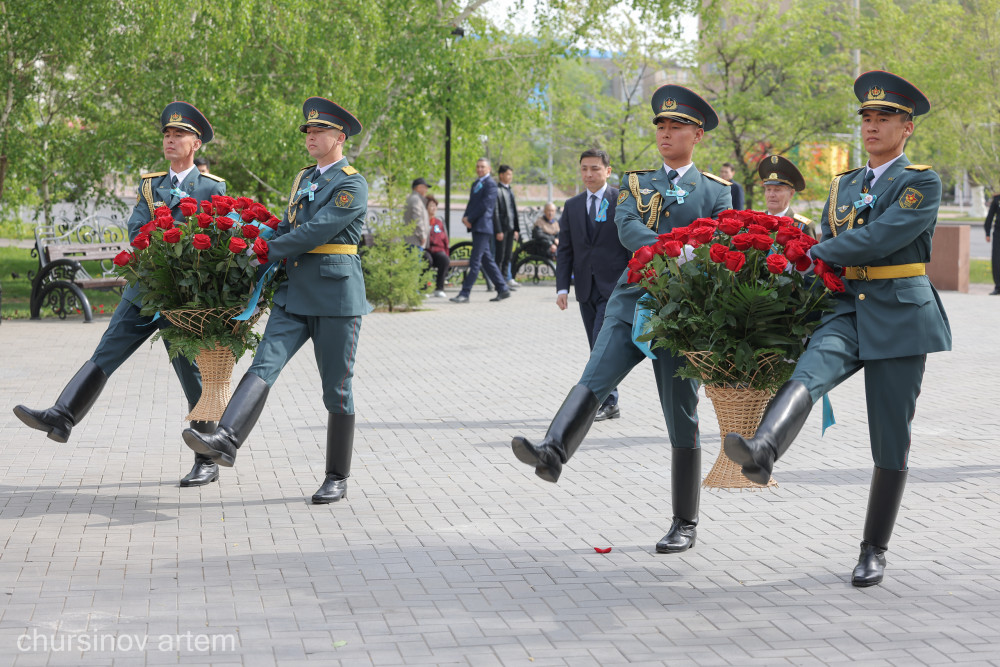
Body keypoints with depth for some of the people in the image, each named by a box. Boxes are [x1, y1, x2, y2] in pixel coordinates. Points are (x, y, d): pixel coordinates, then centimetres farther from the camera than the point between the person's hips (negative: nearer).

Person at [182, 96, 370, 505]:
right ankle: (226, 440, -29)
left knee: (336, 390, 0)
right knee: (264, 366, -13)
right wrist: (264, 250, 7)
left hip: (336, 298, -7)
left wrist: (270, 251, -7)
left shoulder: (352, 185, -8)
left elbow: (317, 231, -16)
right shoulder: (304, 179, 18)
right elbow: (286, 228, 24)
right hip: (295, 295, 7)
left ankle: (337, 479, 10)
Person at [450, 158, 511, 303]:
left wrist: (470, 218, -13)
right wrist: (465, 217, -1)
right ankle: (503, 289, 18)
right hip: (476, 227, 9)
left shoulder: (490, 184, -8)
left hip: (483, 226, -9)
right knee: (486, 260, 12)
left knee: (474, 261, -10)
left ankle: (465, 294, -12)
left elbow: (485, 205, -16)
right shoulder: (476, 184, 20)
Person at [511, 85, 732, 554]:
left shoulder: (716, 193, 9)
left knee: (681, 418, 1)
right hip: (631, 300, 2)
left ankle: (685, 523, 9)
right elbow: (627, 228, -6)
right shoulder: (636, 183, 14)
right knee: (594, 379, -22)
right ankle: (553, 454, -44)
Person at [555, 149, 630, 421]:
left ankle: (605, 401, -9)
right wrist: (562, 287, 2)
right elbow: (565, 250, 11)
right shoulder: (572, 206, 12)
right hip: (586, 289, 5)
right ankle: (609, 404, 15)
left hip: (615, 287, -5)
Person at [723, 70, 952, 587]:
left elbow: (880, 239, -15)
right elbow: (825, 256, 20)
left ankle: (875, 550, 10)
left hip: (899, 316, -4)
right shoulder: (842, 186, 18)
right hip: (845, 310, 4)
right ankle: (761, 452, -56)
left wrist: (814, 254, -10)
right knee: (809, 372, -29)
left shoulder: (922, 183, -2)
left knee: (891, 439, 0)